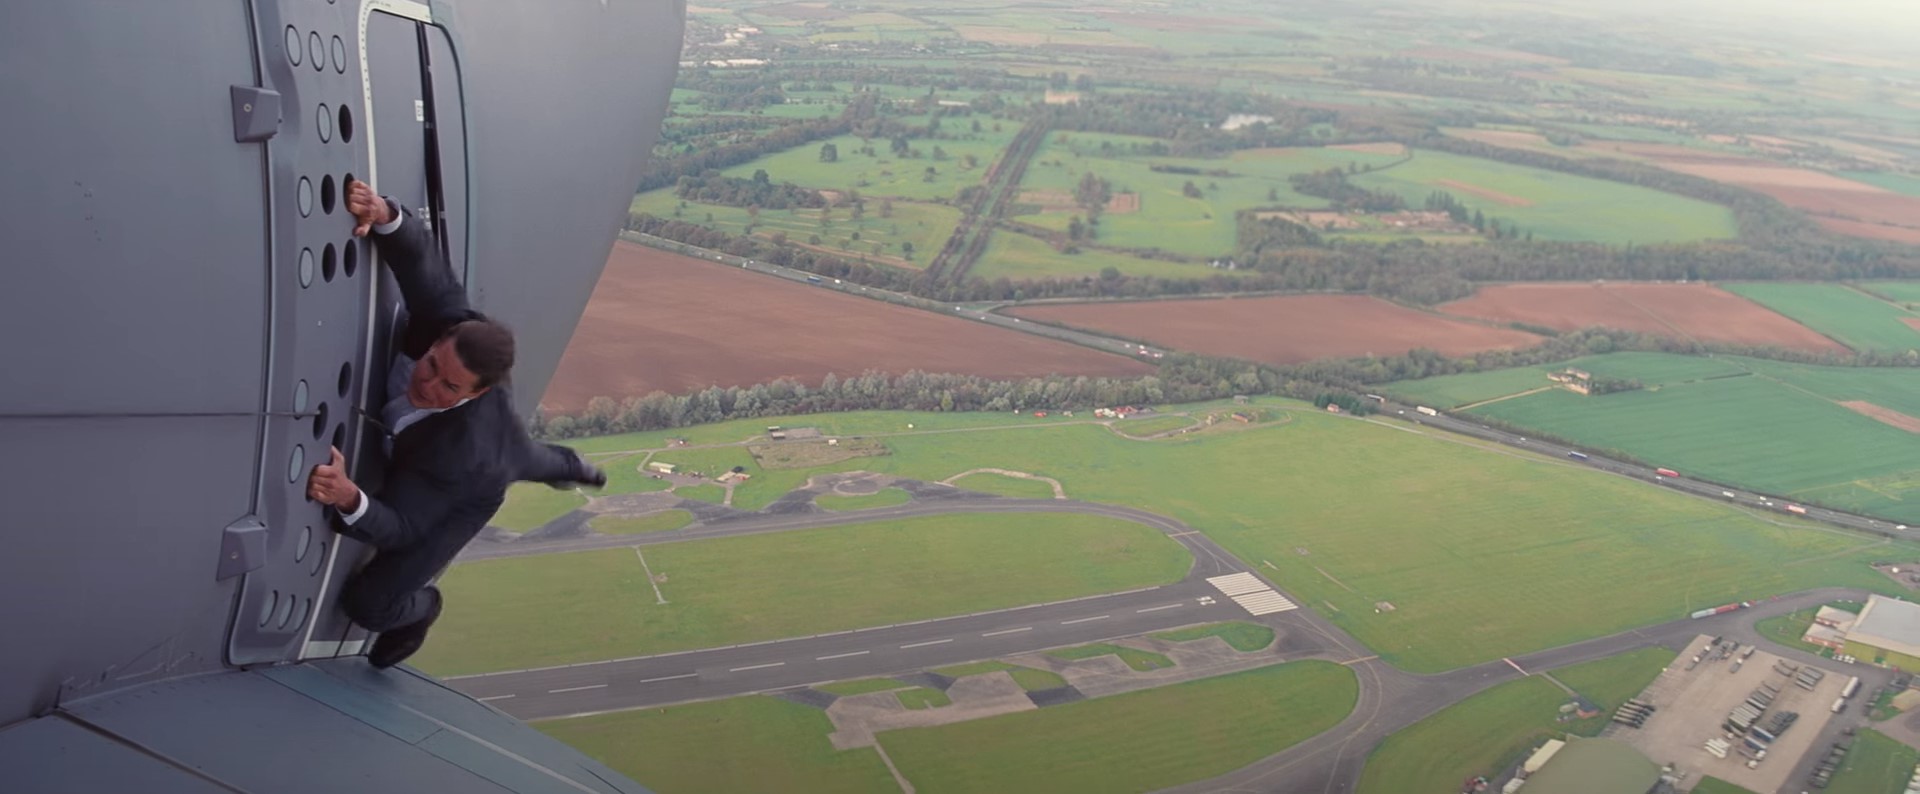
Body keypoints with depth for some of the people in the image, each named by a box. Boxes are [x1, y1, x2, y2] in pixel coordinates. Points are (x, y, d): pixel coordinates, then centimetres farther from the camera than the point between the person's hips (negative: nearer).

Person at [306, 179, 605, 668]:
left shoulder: (463, 453, -52)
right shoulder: (450, 325, -43)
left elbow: (400, 526, -46)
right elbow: (421, 258, -39)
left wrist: (349, 497, -66)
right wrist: (384, 215, -60)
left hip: (460, 499, -5)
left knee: (367, 601, -3)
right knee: (517, 458, 43)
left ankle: (419, 609, 35)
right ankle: (570, 468, 80)